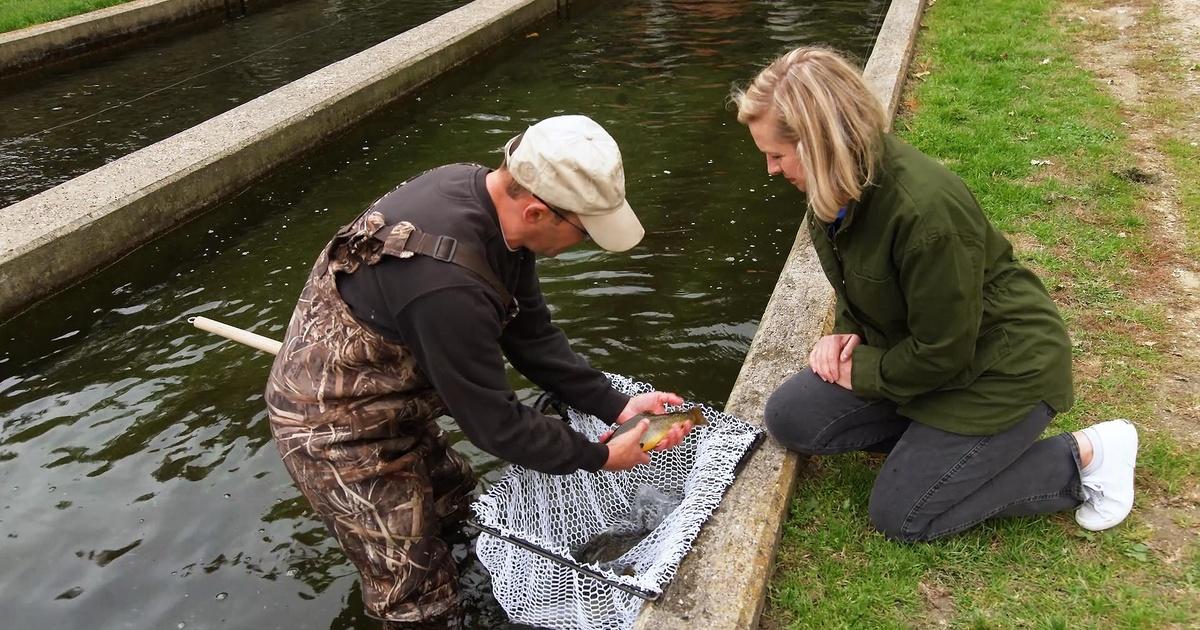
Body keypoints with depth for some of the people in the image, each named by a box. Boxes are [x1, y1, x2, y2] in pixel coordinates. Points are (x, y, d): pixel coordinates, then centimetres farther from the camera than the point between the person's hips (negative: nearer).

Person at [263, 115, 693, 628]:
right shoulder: (449, 284, -39)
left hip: (388, 398, 8)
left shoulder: (486, 193, -11)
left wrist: (615, 406, -6)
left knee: (456, 508, 22)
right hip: (337, 426, -8)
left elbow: (530, 336, -3)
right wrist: (597, 457, -13)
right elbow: (493, 421, -26)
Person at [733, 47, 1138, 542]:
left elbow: (942, 353, -24)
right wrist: (846, 333, -6)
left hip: (1001, 368, -8)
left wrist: (862, 372, -12)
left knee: (899, 516, -4)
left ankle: (1085, 456, 7)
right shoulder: (837, 189, -7)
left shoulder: (924, 209, -33)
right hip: (909, 349, 8)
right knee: (790, 418, -1)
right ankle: (933, 435, 9)